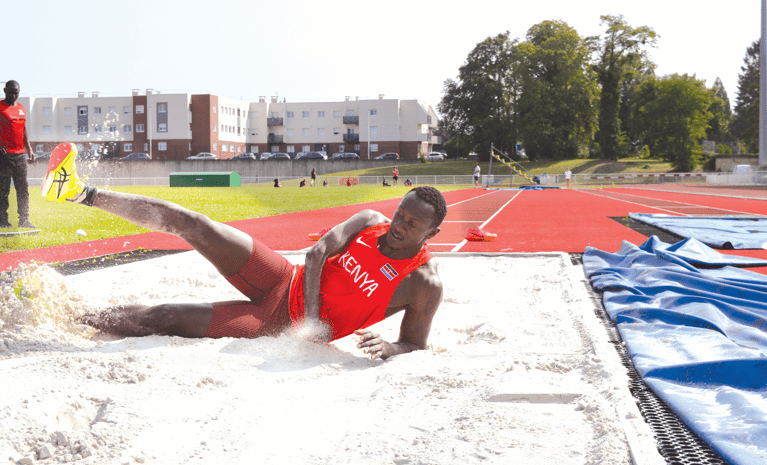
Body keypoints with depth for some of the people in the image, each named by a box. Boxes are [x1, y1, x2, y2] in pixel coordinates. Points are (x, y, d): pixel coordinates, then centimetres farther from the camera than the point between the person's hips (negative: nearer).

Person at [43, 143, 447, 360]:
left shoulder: (425, 285, -14)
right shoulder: (370, 222, -1)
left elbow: (416, 344, -10)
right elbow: (317, 253, -5)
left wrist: (388, 348, -34)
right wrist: (311, 313, -19)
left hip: (284, 324, -4)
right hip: (287, 281, 4)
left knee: (168, 318, -13)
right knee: (189, 223, -9)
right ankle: (84, 193, 3)